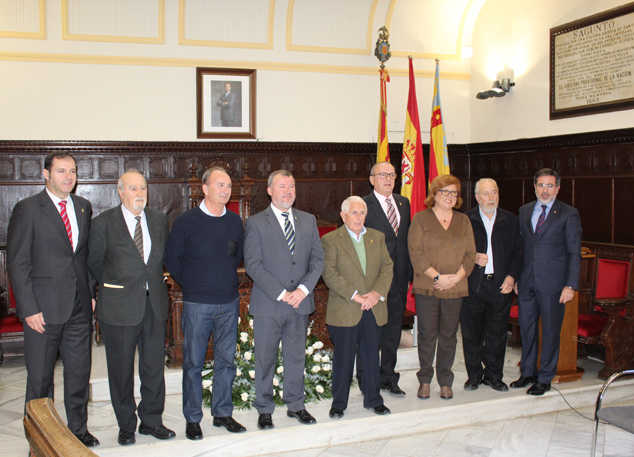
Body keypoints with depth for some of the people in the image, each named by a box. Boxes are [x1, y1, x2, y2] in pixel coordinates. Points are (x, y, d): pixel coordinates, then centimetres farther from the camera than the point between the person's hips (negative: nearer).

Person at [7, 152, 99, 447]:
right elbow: (17, 263, -9)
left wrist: (91, 293, 8)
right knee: (40, 377, 8)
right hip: (43, 309, -4)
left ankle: (78, 429, 30)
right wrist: (29, 309, -13)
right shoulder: (27, 209, -7)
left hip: (79, 308, 5)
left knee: (79, 373, 13)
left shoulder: (83, 207, 9)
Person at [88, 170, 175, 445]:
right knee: (121, 369, 7)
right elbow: (94, 262, 4)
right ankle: (126, 426, 22)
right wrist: (113, 287, 7)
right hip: (119, 307, -3)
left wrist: (153, 283, 11)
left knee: (154, 366, 10)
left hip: (154, 304, 3)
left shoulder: (159, 220, 7)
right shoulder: (104, 223, -5)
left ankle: (152, 421, 25)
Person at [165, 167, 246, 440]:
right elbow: (172, 260, 1)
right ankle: (192, 419, 16)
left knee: (226, 360, 10)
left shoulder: (235, 222, 6)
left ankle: (222, 413, 23)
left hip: (229, 303, 4)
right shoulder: (186, 222, -6)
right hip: (197, 304, -3)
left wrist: (226, 281, 9)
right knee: (193, 362, 4)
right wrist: (192, 285, 3)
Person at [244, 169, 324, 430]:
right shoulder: (256, 223, -3)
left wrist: (303, 288, -9)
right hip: (268, 304, -3)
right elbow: (252, 264, -10)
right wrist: (280, 293, -16)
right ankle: (264, 410, 21)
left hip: (300, 302, 4)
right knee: (265, 359, 6)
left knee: (296, 357, 13)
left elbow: (318, 259, 6)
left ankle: (295, 405, 28)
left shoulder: (308, 220, 10)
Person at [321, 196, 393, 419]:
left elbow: (387, 267, 7)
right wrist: (355, 296, -17)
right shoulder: (331, 240, -3)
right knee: (343, 358, 5)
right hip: (344, 312, -4)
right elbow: (330, 274, -12)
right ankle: (339, 403, 19)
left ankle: (373, 399, 27)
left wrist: (378, 292, -10)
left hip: (373, 309, 4)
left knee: (371, 357, 12)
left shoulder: (377, 237, 11)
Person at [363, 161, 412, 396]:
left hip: (399, 278, 6)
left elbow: (407, 238, 14)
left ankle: (388, 377, 26)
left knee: (393, 327, 13)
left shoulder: (403, 203, 12)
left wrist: (409, 271, 9)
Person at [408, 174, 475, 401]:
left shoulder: (463, 221, 12)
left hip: (455, 289, 3)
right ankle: (425, 380, 17)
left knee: (448, 335, 8)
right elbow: (416, 253, -7)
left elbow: (470, 253, 7)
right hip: (426, 288, -3)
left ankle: (445, 382, 20)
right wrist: (437, 276, -14)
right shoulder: (421, 219, 1)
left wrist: (457, 277, -9)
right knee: (427, 335, 2)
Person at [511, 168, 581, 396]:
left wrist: (570, 285, -12)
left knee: (550, 331, 5)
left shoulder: (569, 214, -4)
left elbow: (574, 253, -5)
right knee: (526, 328, 13)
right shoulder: (524, 211, 10)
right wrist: (515, 276, 9)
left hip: (552, 283, -4)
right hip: (527, 281, 4)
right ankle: (528, 372, 28)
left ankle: (545, 378, 18)